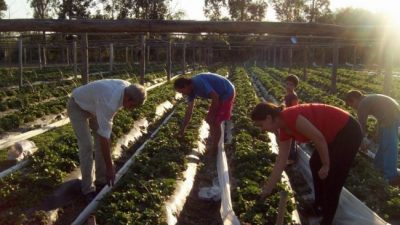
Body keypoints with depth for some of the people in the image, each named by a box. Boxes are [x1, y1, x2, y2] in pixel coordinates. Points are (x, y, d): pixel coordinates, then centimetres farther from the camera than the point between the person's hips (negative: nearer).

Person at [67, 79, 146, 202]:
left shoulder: (127, 88, -19)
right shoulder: (109, 102, -42)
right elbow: (104, 136, -38)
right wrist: (109, 167, -32)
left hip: (93, 106, 8)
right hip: (77, 107, -8)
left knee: (100, 141, 3)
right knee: (86, 145, -14)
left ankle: (102, 179, 15)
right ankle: (88, 188, -2)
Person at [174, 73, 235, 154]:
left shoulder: (199, 82, -28)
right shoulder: (191, 89, 0)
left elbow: (215, 97, -30)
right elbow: (189, 111, 6)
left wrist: (211, 115, -18)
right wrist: (182, 128, 9)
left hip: (226, 93, -9)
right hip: (220, 95, 9)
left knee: (215, 122, -6)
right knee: (210, 120, 12)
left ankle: (214, 149, 7)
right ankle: (212, 145, 26)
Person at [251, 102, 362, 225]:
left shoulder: (290, 117, -25)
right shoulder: (284, 130, 2)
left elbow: (319, 138, -25)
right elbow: (281, 162, 6)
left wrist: (326, 165, -13)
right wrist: (268, 189, 10)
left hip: (348, 132, -9)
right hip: (335, 134, 9)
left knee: (332, 177, -1)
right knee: (315, 164, 20)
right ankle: (320, 206, 38)